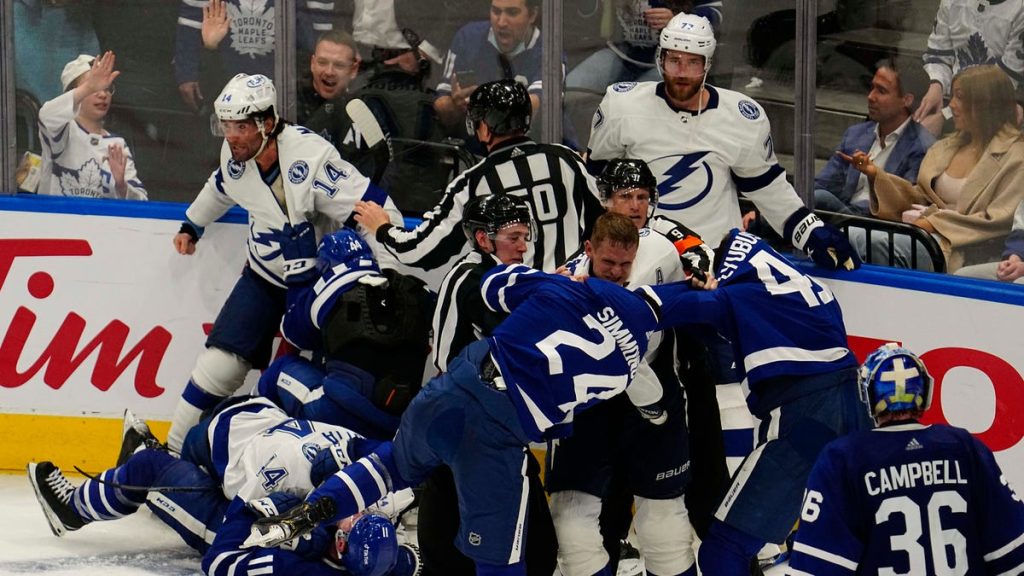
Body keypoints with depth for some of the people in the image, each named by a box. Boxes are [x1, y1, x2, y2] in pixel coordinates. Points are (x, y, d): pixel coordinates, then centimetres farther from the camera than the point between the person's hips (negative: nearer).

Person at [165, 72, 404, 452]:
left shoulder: (311, 157, -31)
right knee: (222, 360, -4)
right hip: (264, 275, 4)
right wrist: (192, 227, 31)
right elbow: (221, 187, 16)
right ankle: (173, 452, 6)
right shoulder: (235, 152, -11)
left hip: (318, 277, -4)